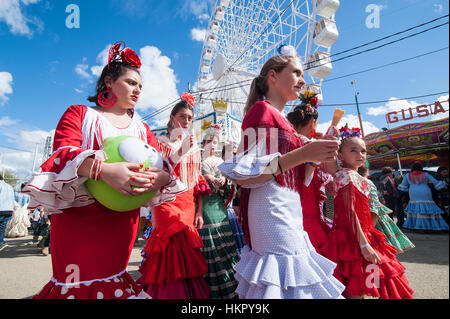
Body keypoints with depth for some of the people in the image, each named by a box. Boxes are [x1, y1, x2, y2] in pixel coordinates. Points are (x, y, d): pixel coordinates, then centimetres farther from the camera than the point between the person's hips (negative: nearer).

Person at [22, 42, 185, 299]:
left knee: (109, 279, 12)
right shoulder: (80, 114, 5)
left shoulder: (142, 128, 15)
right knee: (77, 283, 1)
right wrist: (102, 169, -31)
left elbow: (162, 162, 4)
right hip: (78, 216, -3)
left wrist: (162, 177, -21)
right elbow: (63, 152, -11)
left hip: (123, 219, 3)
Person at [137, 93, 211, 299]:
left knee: (185, 253, 7)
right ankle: (171, 294, 13)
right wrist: (181, 151, -18)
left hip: (188, 205, 4)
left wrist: (199, 211, 6)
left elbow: (198, 181, 12)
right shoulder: (161, 142, 2)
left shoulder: (194, 147, 14)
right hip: (167, 203, -4)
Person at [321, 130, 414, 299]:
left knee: (357, 288, 15)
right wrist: (363, 244, -21)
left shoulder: (351, 175, 15)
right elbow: (350, 211, -20)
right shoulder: (348, 174, -12)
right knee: (357, 290, -1)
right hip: (354, 236, -9)